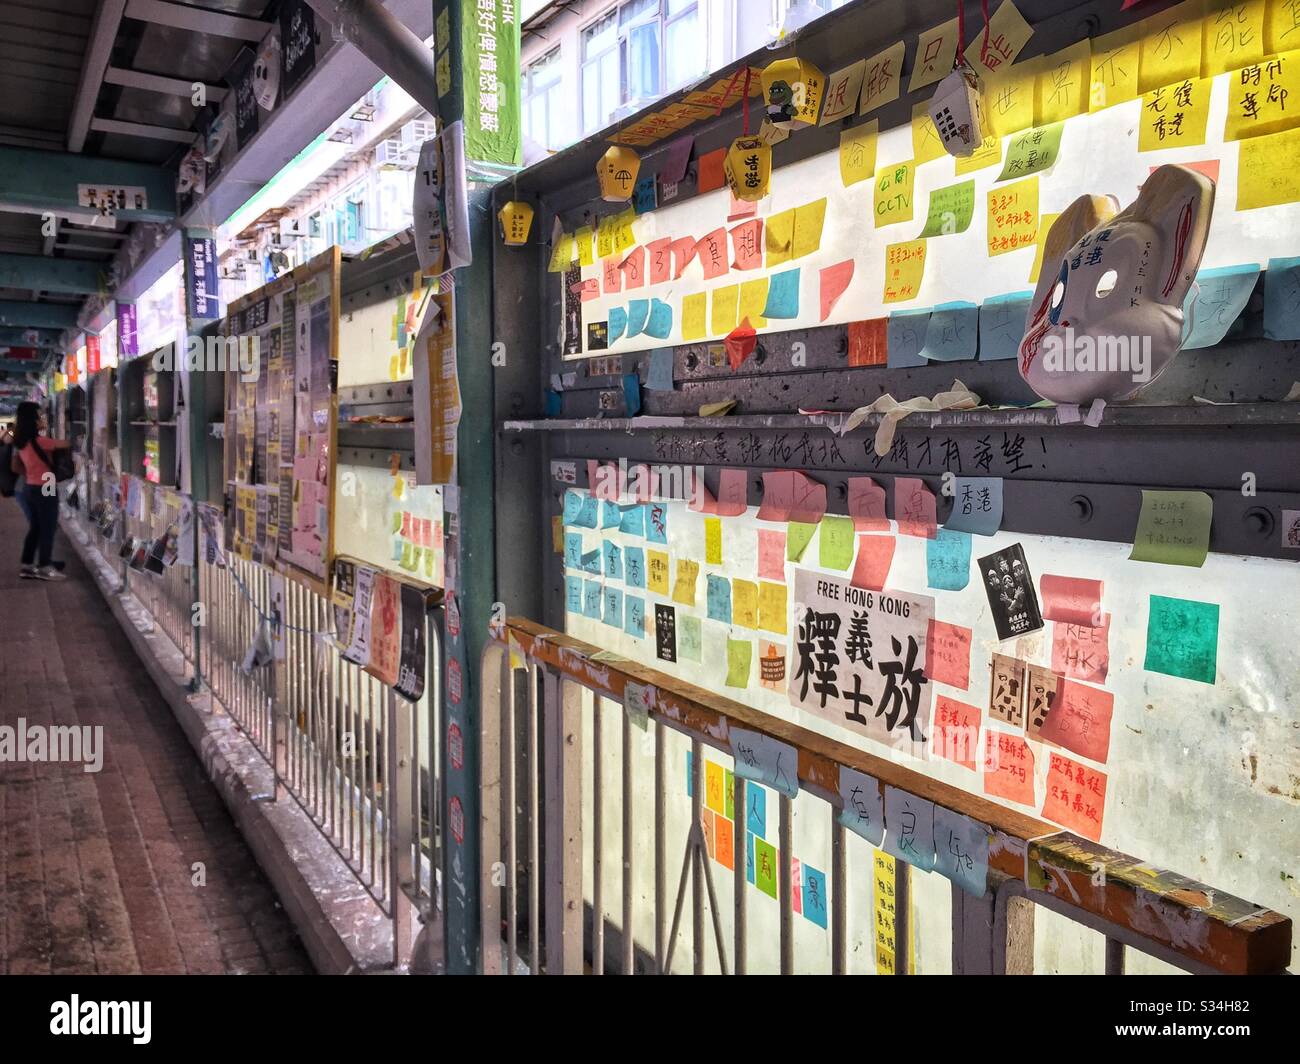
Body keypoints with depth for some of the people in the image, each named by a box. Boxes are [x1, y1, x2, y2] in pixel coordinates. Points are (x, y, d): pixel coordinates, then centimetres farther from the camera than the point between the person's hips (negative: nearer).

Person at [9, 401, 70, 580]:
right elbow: (66, 443, -11)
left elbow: (15, 467, 14)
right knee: (48, 529, 0)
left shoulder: (21, 442, 7)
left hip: (29, 487, 8)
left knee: (34, 528, 15)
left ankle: (27, 566, 19)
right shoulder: (39, 441, -18)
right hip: (44, 489, -8)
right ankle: (44, 567, 4)